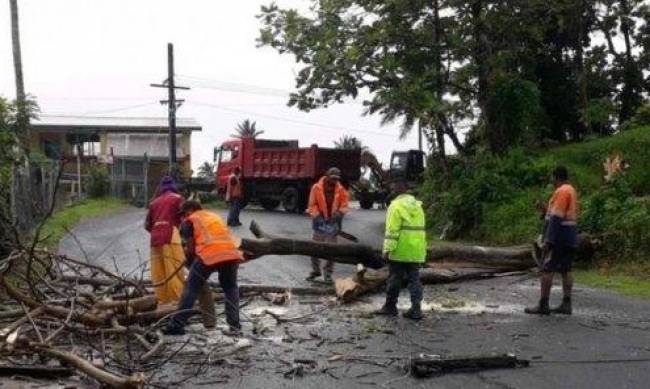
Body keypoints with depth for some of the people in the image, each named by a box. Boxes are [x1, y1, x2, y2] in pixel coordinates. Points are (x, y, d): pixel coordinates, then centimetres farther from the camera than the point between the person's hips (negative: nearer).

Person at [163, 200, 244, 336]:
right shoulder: (214, 215, 32)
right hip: (231, 253, 4)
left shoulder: (189, 221, 17)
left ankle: (176, 325, 11)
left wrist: (191, 258, 32)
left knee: (191, 289, 10)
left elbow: (191, 248, 11)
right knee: (231, 288, 23)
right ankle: (234, 325, 14)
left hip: (209, 255, -4)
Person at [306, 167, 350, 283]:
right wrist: (317, 216, -15)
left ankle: (328, 273, 12)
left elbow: (344, 205, 3)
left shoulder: (341, 190, -2)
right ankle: (315, 270, 24)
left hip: (333, 223, 0)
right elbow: (312, 205, -4)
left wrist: (339, 213, -15)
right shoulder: (317, 188, -7)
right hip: (320, 223, 0)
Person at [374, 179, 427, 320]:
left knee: (394, 278, 6)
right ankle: (416, 309, 3)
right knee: (414, 279, 8)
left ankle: (390, 307, 17)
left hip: (400, 251, -6)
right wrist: (423, 249, 21)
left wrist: (387, 249, -17)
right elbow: (421, 228, 17)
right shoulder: (417, 205, 13)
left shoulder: (396, 206, -11)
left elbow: (392, 230, -17)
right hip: (416, 251, 6)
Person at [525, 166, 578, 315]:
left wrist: (548, 240, -22)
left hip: (558, 236, -10)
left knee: (546, 269, -7)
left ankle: (543, 305, -7)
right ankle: (566, 304, 9)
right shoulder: (571, 190, 17)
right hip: (570, 236, 10)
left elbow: (556, 217, -21)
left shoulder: (562, 191, -15)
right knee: (566, 270, 9)